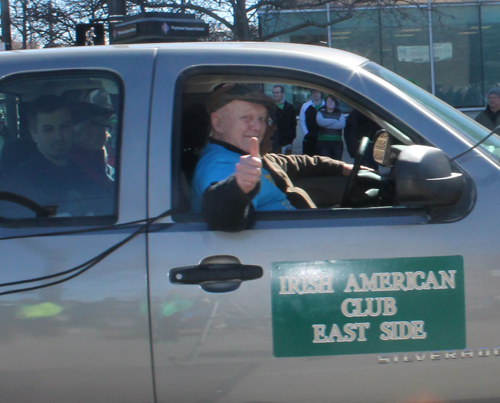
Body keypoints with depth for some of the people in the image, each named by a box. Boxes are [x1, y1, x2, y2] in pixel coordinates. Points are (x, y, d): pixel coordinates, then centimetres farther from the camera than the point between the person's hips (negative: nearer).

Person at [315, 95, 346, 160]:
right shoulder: (321, 113, 14)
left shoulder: (339, 114, 16)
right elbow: (320, 121, -10)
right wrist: (335, 121, -1)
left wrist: (327, 125, -8)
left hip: (337, 142, 2)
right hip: (323, 142, -1)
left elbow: (342, 124, -5)